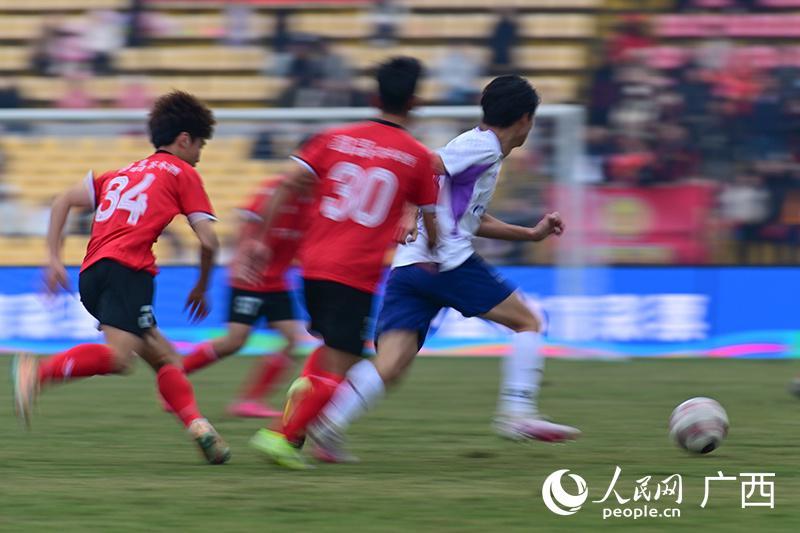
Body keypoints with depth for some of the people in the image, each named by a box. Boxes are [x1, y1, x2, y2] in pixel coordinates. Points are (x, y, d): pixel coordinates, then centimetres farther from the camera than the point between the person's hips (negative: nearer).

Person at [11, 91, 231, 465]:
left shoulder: (123, 174, 31)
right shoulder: (183, 174, 13)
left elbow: (64, 201, 22)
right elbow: (208, 241, 6)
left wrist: (54, 259, 18)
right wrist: (201, 289, 22)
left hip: (92, 273, 8)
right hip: (126, 269, -8)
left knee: (163, 357, 12)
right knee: (118, 357, -24)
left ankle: (196, 425, -5)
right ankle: (38, 373, -37)